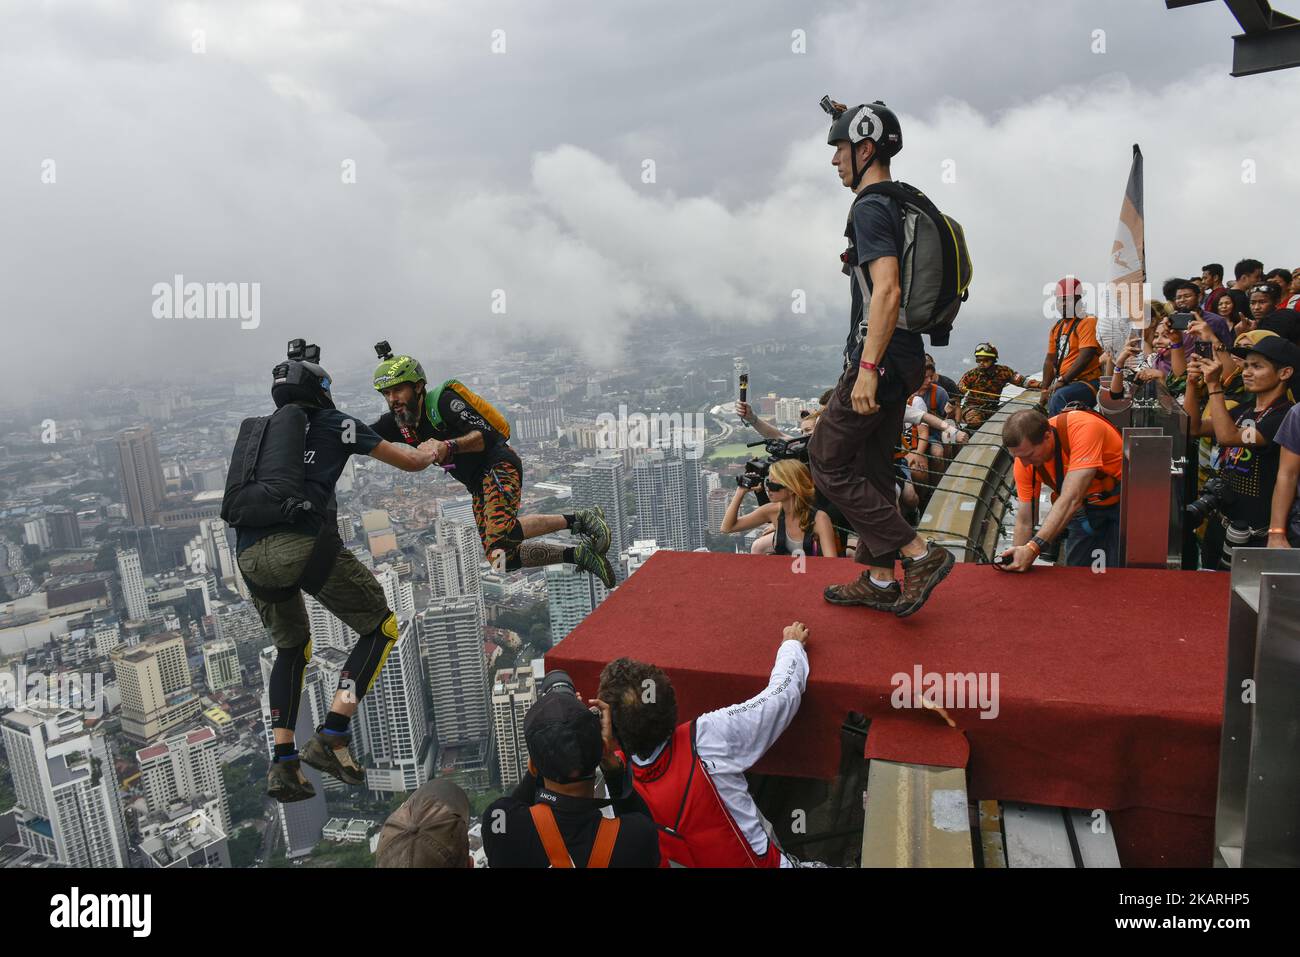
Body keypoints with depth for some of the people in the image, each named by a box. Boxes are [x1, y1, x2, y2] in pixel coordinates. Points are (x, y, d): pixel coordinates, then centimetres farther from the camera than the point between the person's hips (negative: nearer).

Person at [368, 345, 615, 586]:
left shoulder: (443, 401, -16)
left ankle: (579, 519, -18)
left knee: (501, 533, -32)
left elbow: (486, 433, -25)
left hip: (499, 466, -8)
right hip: (478, 486, 8)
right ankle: (580, 555, 7)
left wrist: (449, 446, -38)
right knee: (503, 556, 0)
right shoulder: (398, 422, 5)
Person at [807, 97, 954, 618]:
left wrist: (867, 368, -27)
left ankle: (920, 553, -3)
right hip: (904, 358, 10)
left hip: (879, 359, -10)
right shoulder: (905, 204, 18)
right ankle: (879, 580, 24)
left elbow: (887, 291, -27)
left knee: (828, 464, -2)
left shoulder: (870, 208, -15)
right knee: (871, 468, 15)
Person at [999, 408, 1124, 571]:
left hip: (1120, 502, -4)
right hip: (1085, 507, 4)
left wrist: (1034, 548, -50)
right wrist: (1016, 558, -26)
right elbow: (1025, 521, -13)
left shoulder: (1084, 428, -36)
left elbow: (1072, 499, -43)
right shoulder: (1024, 458, -19)